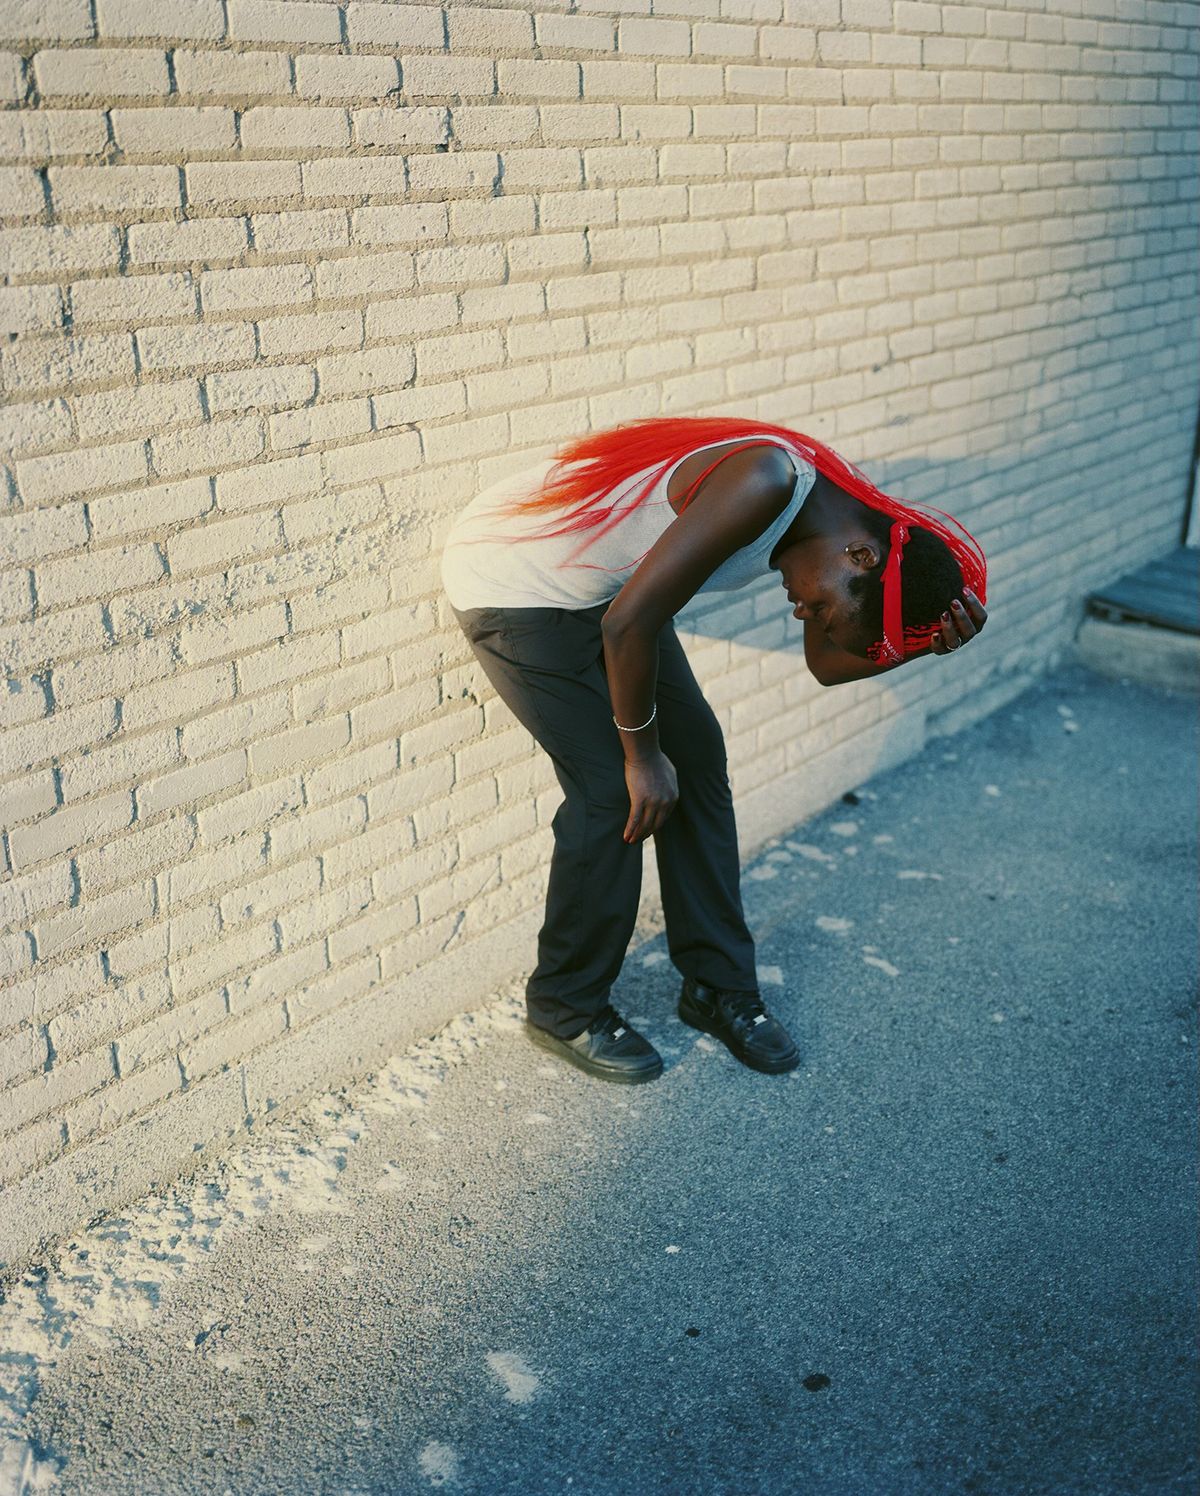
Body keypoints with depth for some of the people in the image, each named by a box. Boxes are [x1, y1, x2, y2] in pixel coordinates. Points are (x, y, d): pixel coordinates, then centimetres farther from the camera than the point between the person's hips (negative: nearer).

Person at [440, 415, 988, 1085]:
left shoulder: (841, 503, -4)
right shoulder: (768, 483, -33)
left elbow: (828, 663, 2)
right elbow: (628, 625, -31)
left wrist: (927, 643, -15)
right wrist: (641, 753, -18)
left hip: (601, 581, 9)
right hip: (511, 583, -9)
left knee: (696, 753, 7)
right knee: (614, 790, -10)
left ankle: (718, 985, 21)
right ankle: (566, 1007, 11)